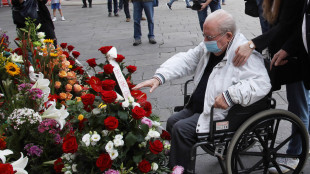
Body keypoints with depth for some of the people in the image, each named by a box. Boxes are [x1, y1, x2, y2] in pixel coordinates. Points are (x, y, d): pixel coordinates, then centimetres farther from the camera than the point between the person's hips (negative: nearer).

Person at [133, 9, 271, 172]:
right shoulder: (209, 46, 5)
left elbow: (263, 84, -32)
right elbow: (185, 61, 6)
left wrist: (230, 95, -38)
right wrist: (159, 77, -8)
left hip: (221, 113, -9)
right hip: (199, 107, 10)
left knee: (181, 129, -18)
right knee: (172, 122, 8)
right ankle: (170, 166, 22)